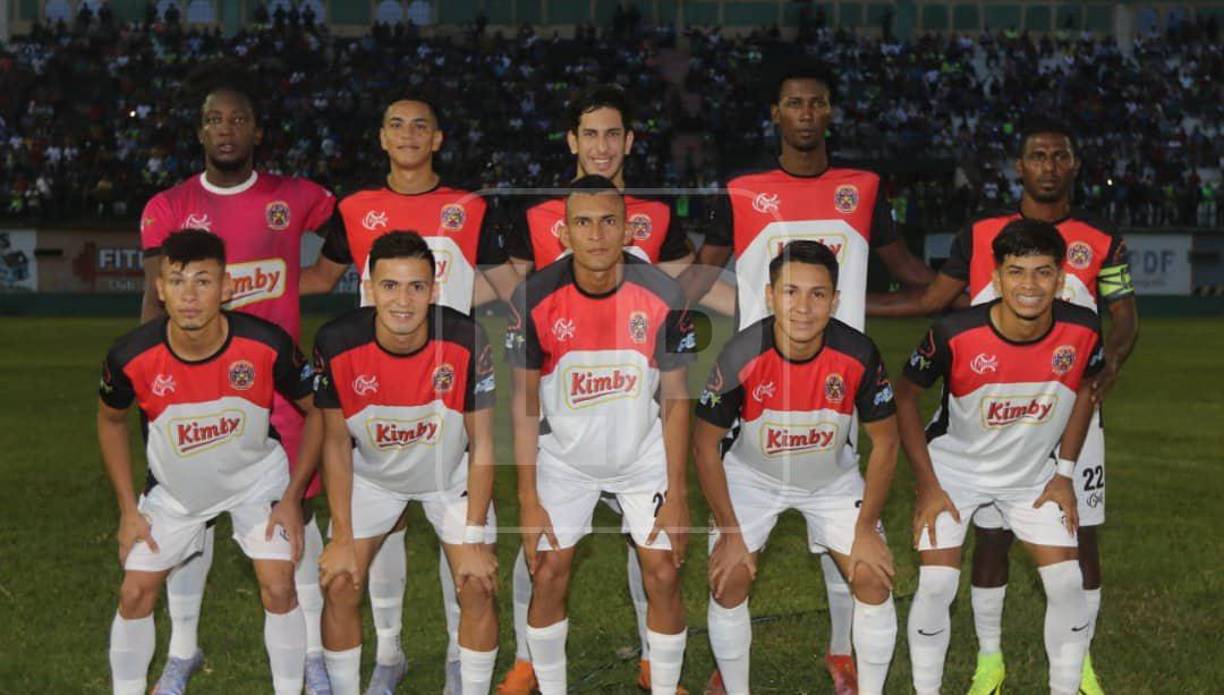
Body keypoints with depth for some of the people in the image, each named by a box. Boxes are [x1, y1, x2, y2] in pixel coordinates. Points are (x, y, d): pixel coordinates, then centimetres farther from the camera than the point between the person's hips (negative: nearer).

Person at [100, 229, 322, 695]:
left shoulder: (267, 345, -30)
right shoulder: (131, 357, -27)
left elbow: (316, 411, -12)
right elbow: (110, 420, -3)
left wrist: (292, 497, -13)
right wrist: (128, 509, -4)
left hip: (258, 478, -1)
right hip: (174, 488, 1)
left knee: (278, 588, -11)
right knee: (135, 594, 1)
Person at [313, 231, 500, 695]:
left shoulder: (465, 340, -29)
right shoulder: (336, 343, -26)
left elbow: (481, 443, -17)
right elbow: (337, 444, -12)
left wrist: (474, 539, -16)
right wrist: (342, 537, -12)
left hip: (452, 474, -1)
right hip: (372, 475, 1)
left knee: (478, 587, -9)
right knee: (340, 585, -6)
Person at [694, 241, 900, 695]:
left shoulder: (859, 354, -27)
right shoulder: (741, 356, -30)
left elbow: (885, 441, -12)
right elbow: (705, 444, -16)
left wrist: (866, 528, -11)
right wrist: (730, 532, -15)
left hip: (832, 479, 1)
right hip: (752, 475, -1)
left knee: (874, 579, -7)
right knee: (728, 582, -11)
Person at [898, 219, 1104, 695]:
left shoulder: (1082, 331, -21)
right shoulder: (954, 334, -29)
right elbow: (905, 395, -12)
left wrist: (1064, 471, 1)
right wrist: (927, 485, -13)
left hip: (1034, 474, 3)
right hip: (954, 469, -2)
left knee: (1067, 583, -2)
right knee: (937, 585, -11)